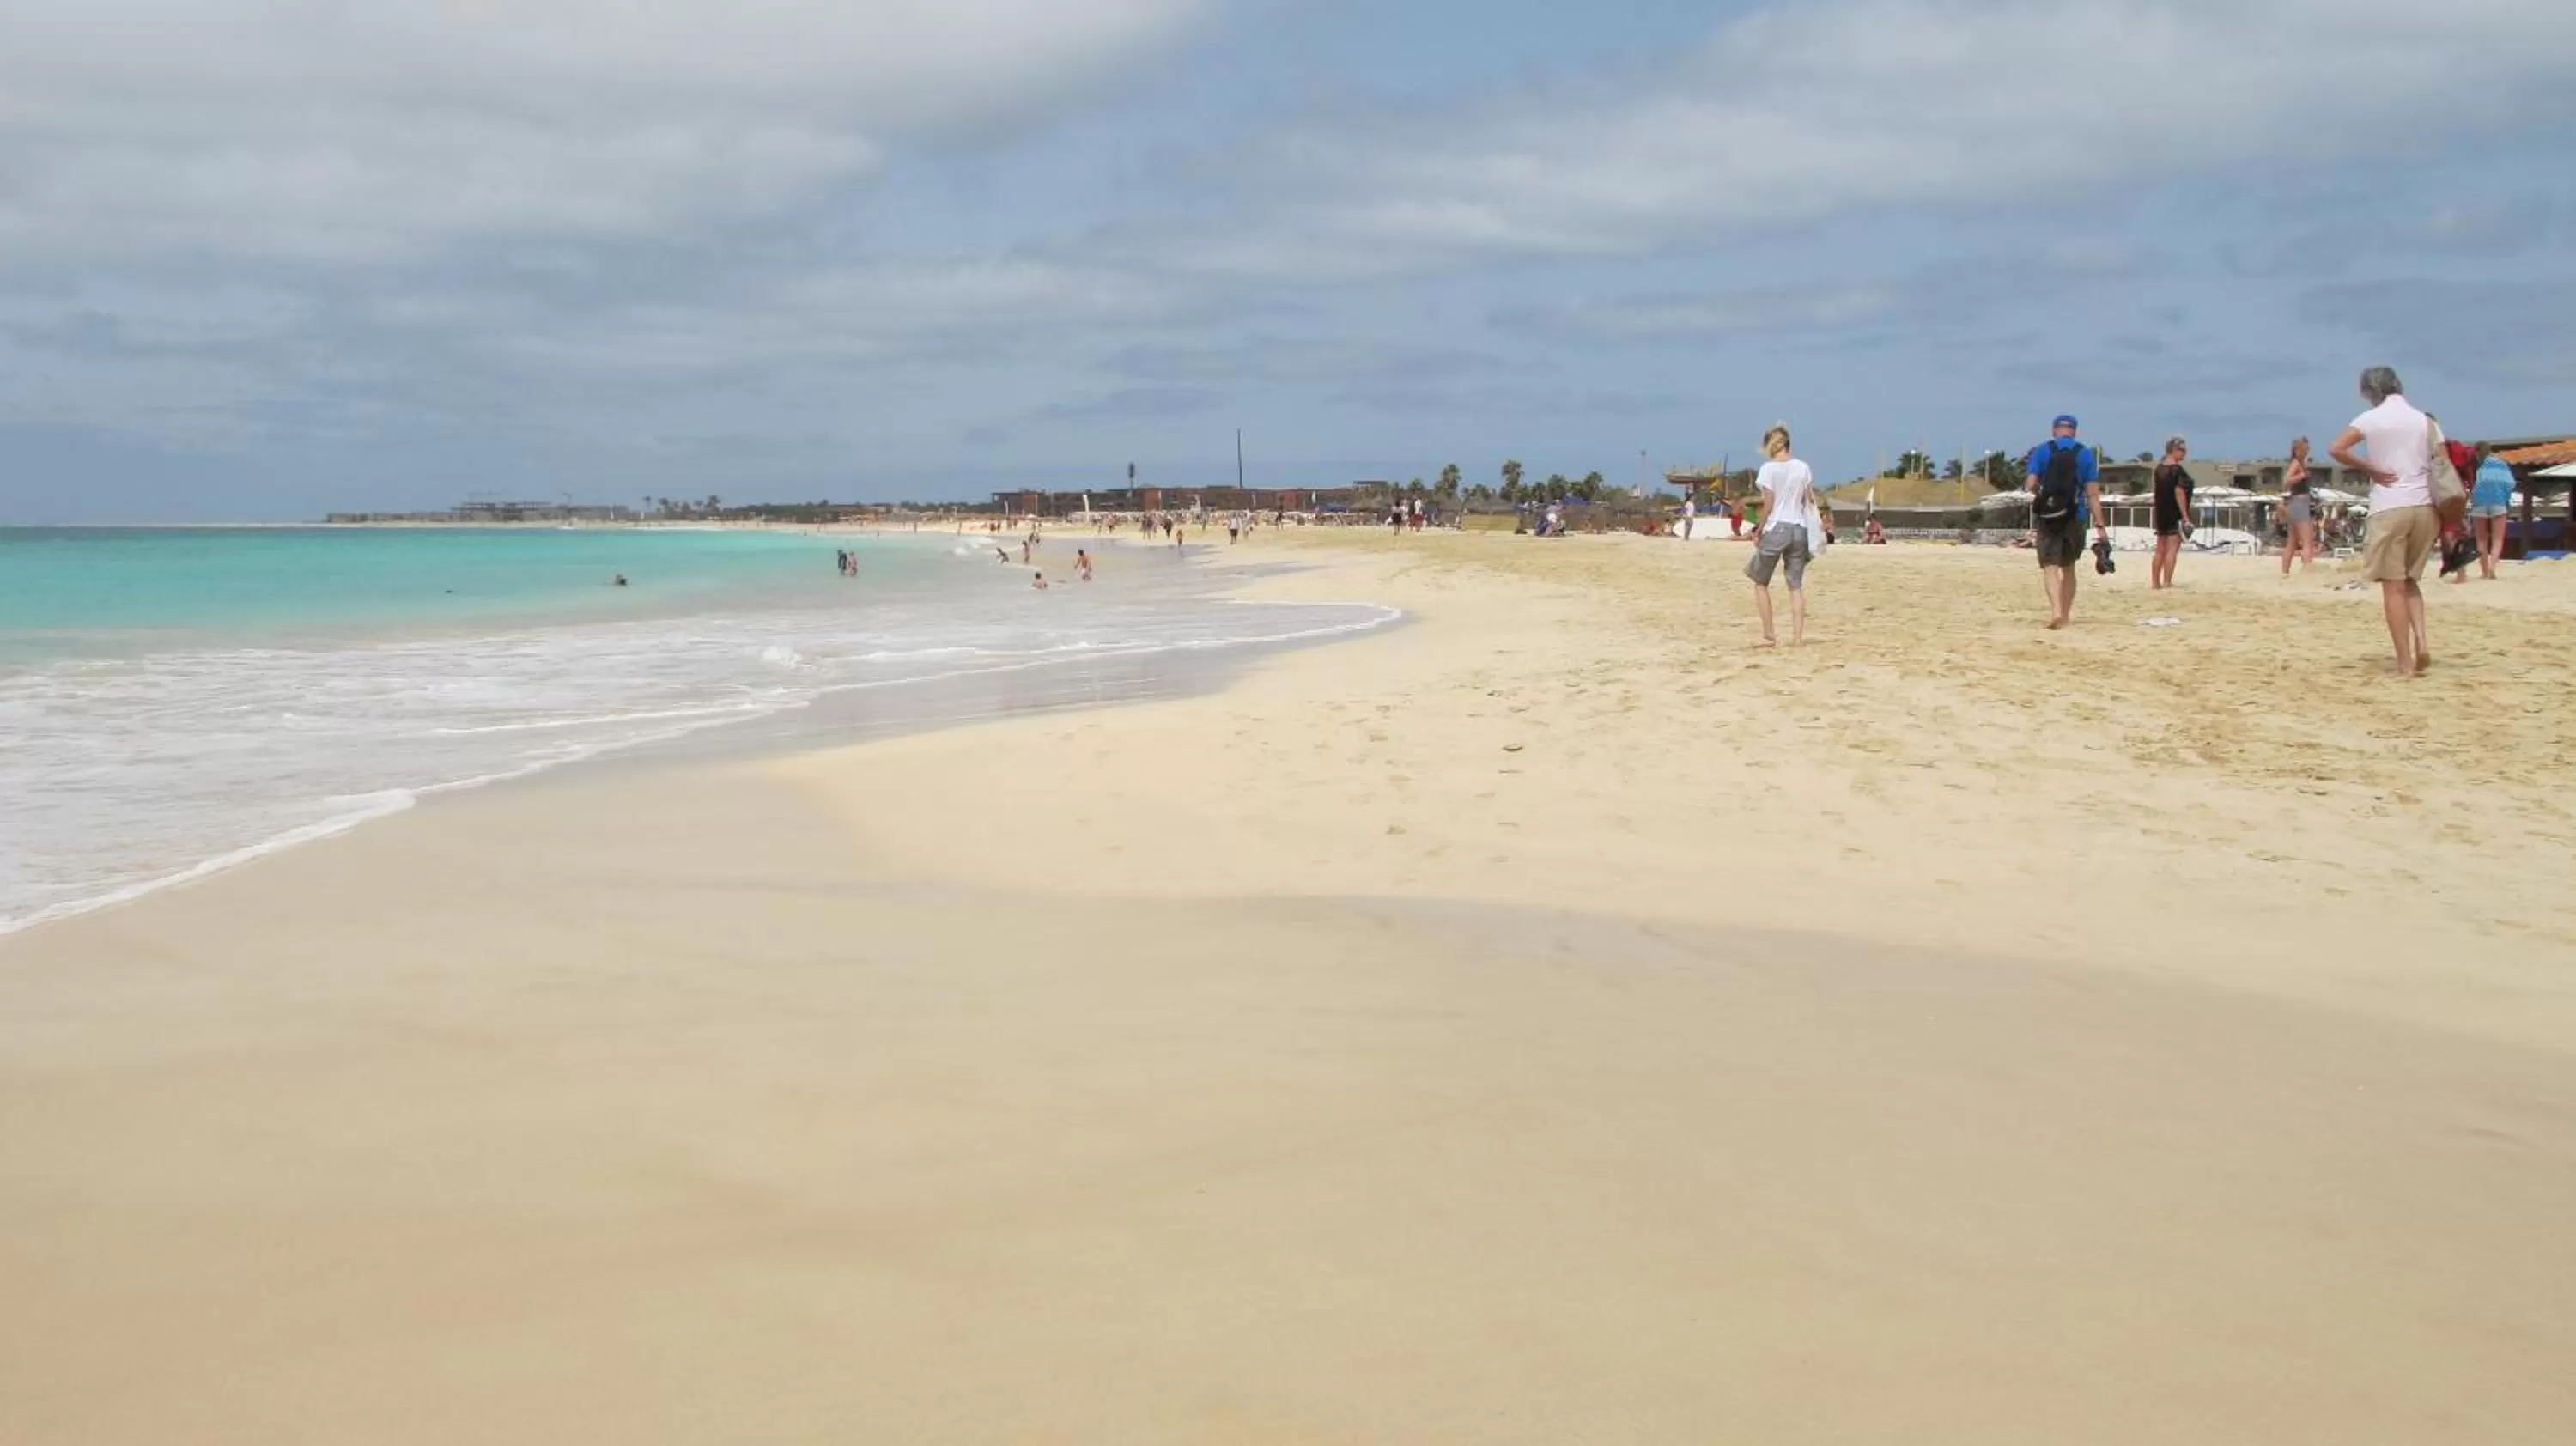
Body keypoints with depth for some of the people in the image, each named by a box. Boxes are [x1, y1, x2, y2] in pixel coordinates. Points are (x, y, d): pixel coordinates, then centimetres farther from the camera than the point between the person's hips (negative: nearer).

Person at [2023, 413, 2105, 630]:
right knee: (2068, 567, 17)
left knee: (2049, 566, -4)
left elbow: (2031, 485, -8)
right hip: (2075, 518, 2)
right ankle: (2066, 614, 22)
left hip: (2047, 516, -2)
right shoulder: (2085, 454, 4)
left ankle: (2056, 610, -26)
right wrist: (2100, 526, -2)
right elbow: (2093, 493, -1)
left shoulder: (2042, 450, 1)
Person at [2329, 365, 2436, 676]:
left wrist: (2370, 469, -4)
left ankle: (2405, 663, -3)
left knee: (2393, 587, 0)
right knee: (2410, 580, 20)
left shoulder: (2371, 418, -2)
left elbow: (2336, 449, -16)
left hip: (2389, 509, -4)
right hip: (2423, 507, 4)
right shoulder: (2424, 419, 10)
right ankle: (2421, 639, -3)